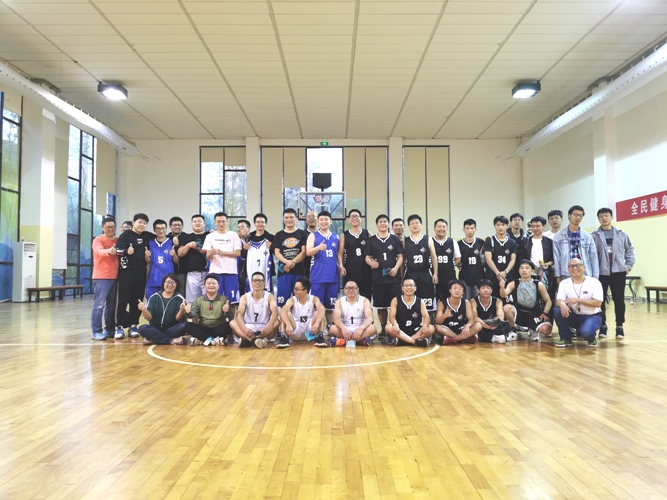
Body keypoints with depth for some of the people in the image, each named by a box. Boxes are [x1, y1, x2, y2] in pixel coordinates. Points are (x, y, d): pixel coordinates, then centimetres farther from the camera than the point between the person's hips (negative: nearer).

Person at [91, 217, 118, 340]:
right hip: (101, 277, -5)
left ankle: (109, 329, 20)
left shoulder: (118, 240, 12)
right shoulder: (98, 240, -4)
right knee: (99, 305, -6)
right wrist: (109, 251, -44)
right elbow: (99, 252, -23)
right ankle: (96, 331, -2)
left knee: (111, 305, 11)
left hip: (114, 277, 6)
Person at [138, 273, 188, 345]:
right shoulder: (154, 297, 5)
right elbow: (149, 317, -3)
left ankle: (156, 338, -20)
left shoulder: (179, 299, 0)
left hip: (172, 329, -1)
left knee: (183, 326, -30)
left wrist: (182, 310, -30)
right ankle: (171, 340, -28)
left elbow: (178, 319, -9)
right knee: (142, 328, -27)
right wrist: (144, 310, -24)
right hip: (156, 329, 2)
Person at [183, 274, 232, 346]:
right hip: (203, 329, 2)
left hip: (218, 329, -2)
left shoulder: (224, 299, 6)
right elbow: (193, 314, -2)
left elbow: (228, 317, -7)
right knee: (188, 325, -23)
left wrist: (226, 312, -31)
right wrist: (188, 313, -26)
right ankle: (212, 340, -31)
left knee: (228, 325, -31)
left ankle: (201, 340, -27)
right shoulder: (198, 300, 12)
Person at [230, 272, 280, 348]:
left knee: (277, 322, -29)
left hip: (264, 330, -1)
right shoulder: (245, 297, 1)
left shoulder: (269, 296, -1)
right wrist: (244, 328, -37)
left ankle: (247, 340, -43)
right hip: (249, 329, 1)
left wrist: (269, 326, -41)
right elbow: (239, 314, -16)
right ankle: (255, 340, -49)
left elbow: (275, 312, -20)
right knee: (232, 322, -24)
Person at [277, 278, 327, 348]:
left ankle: (319, 337, -28)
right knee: (286, 313, -20)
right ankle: (283, 337, -31)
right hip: (295, 332, 0)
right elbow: (283, 310, -26)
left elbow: (322, 309, -27)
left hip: (310, 331, 0)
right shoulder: (292, 300, -5)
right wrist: (288, 324, -46)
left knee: (318, 312, -20)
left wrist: (317, 323, -46)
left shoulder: (314, 299, -5)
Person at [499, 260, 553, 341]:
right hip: (519, 313, 0)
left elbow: (548, 301, 5)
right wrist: (502, 287, -41)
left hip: (535, 314, 0)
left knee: (546, 330, -27)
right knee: (507, 307, -32)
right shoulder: (513, 284, -2)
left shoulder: (539, 285, 0)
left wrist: (545, 313, -12)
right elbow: (503, 295, -19)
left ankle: (533, 330, 12)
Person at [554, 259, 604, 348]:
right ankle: (565, 338, -7)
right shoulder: (564, 283, -1)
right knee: (558, 310, -26)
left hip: (592, 316, -3)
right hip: (574, 316, 4)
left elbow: (598, 303, -17)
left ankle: (591, 338, 6)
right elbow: (558, 300, -13)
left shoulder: (594, 282, -10)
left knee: (586, 332, -34)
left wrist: (578, 300, -27)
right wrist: (562, 304, -38)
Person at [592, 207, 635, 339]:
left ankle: (619, 327, 14)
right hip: (601, 272, -1)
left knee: (619, 300, 4)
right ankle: (603, 326, 18)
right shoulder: (594, 236, -1)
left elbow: (630, 249, 16)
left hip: (618, 272, 2)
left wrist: (628, 265, 7)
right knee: (600, 300, 4)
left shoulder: (621, 234, 7)